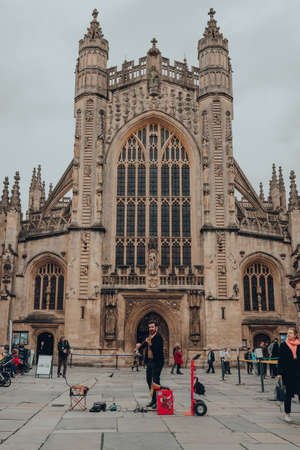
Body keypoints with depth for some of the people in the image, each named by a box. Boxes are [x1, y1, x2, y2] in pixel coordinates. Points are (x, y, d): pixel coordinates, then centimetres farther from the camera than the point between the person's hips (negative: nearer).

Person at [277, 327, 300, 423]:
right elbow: (280, 360, 0)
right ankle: (287, 413, 18)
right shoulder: (283, 345, 1)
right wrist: (279, 373, -5)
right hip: (287, 373, -1)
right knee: (289, 393, 5)